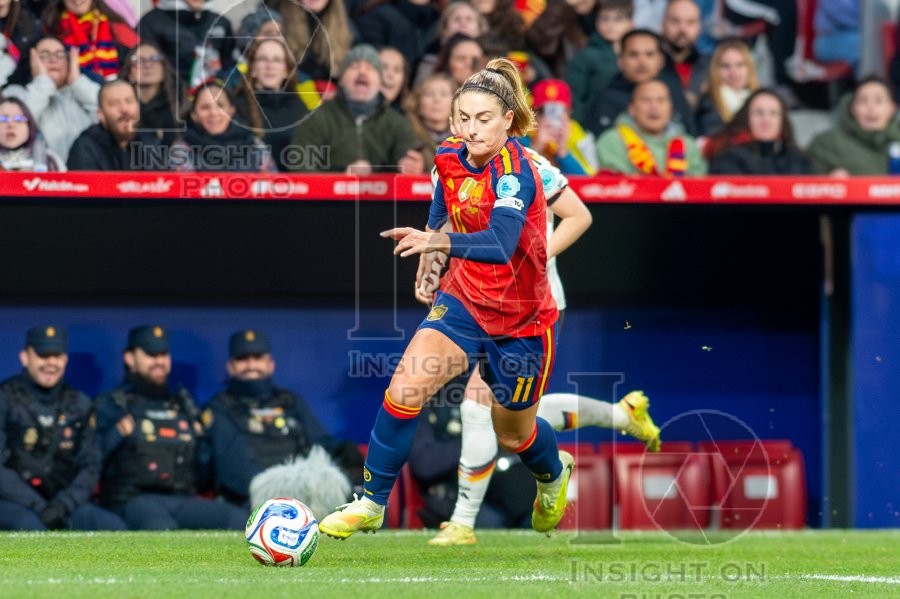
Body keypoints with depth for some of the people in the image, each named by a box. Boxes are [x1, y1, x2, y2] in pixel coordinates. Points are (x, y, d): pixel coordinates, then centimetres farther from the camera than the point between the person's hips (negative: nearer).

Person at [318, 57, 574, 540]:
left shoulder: (515, 170, -28)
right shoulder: (449, 157, -8)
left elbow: (501, 244, -46)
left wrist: (441, 242, -60)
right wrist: (430, 249, 13)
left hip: (521, 319, -4)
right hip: (463, 300, 4)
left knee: (512, 434, 16)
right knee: (405, 388, -19)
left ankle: (554, 473, 53)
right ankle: (371, 504, -6)